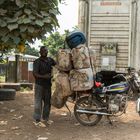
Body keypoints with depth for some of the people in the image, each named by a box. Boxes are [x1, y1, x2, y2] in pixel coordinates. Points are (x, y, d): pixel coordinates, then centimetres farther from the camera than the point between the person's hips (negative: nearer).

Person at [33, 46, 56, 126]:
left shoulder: (50, 60, 9)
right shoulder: (37, 62, -7)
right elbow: (34, 73, -14)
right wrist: (43, 76, -27)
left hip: (48, 84, 6)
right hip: (39, 84, -6)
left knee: (48, 102, 12)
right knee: (38, 102, -5)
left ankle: (45, 118, 24)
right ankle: (37, 120, 0)